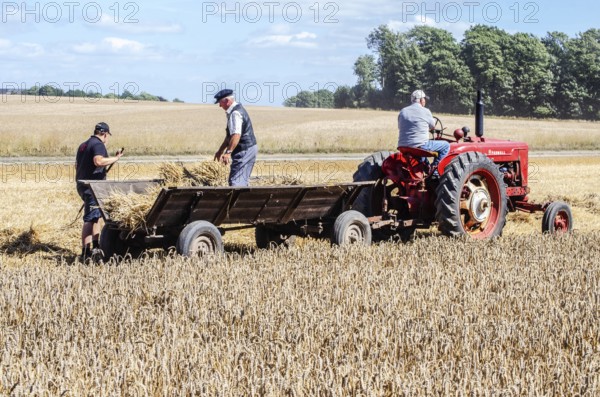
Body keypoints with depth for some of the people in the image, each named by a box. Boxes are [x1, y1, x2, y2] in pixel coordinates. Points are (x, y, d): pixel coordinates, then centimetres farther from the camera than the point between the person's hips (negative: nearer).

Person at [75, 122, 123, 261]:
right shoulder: (98, 145, -11)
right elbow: (98, 161, -30)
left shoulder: (83, 145, 18)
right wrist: (115, 158, -22)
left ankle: (95, 246, 24)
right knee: (90, 219, -10)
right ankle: (86, 252, -12)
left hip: (82, 185, 10)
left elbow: (77, 165, 28)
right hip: (93, 187, -10)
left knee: (96, 215, 21)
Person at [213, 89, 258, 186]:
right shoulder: (238, 109, 16)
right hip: (249, 149, 11)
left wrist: (228, 152, -40)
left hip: (244, 151, -11)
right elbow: (229, 135, 25)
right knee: (242, 180, 17)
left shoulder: (235, 113, -18)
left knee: (235, 182, -13)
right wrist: (220, 151, 29)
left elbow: (236, 135, -32)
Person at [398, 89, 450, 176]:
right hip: (419, 146, -7)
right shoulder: (425, 111, -5)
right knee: (446, 145, 6)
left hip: (403, 147, 7)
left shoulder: (403, 111, 10)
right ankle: (434, 170, 1)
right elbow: (432, 126, 8)